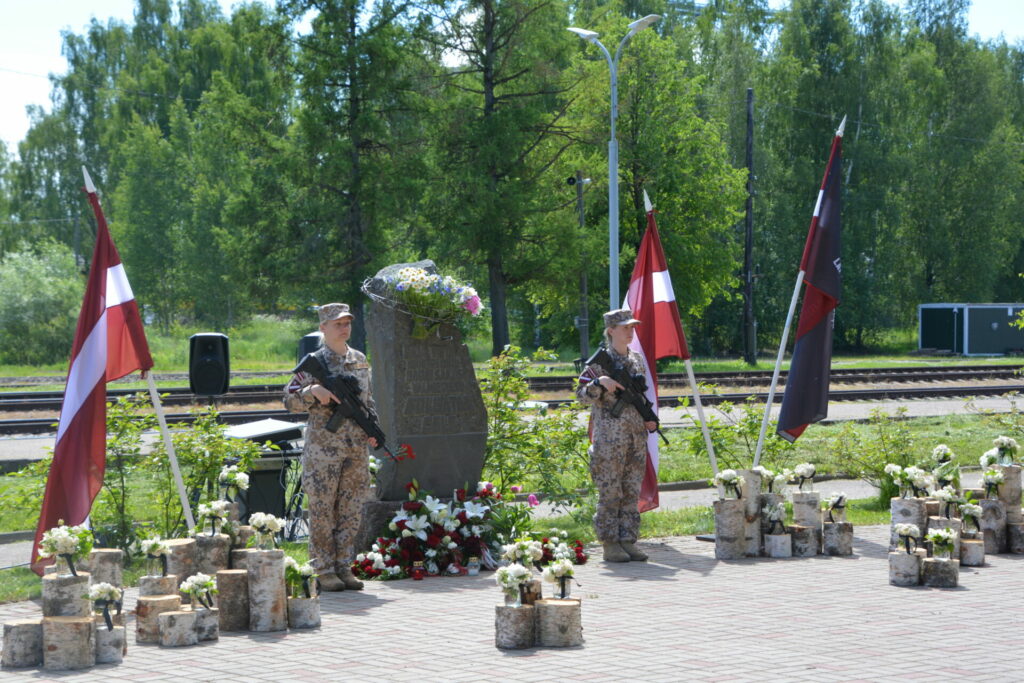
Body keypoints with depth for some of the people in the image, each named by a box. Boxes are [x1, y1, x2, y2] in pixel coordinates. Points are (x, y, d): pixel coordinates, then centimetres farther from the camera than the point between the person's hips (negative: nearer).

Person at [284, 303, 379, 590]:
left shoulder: (360, 360, 13)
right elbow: (290, 401, -4)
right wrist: (314, 391, -21)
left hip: (357, 448, 5)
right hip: (323, 448, -5)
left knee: (351, 512, 7)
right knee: (322, 511, -1)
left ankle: (344, 566, 15)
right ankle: (324, 570, 4)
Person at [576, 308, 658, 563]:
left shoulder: (636, 360, 13)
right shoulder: (600, 361, -4)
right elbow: (582, 396, -5)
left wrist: (648, 418, 6)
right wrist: (599, 382, -22)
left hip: (636, 436, 6)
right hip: (609, 436, -6)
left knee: (632, 491, 7)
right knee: (610, 491, -4)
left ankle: (628, 541, 12)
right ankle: (610, 544, 1)